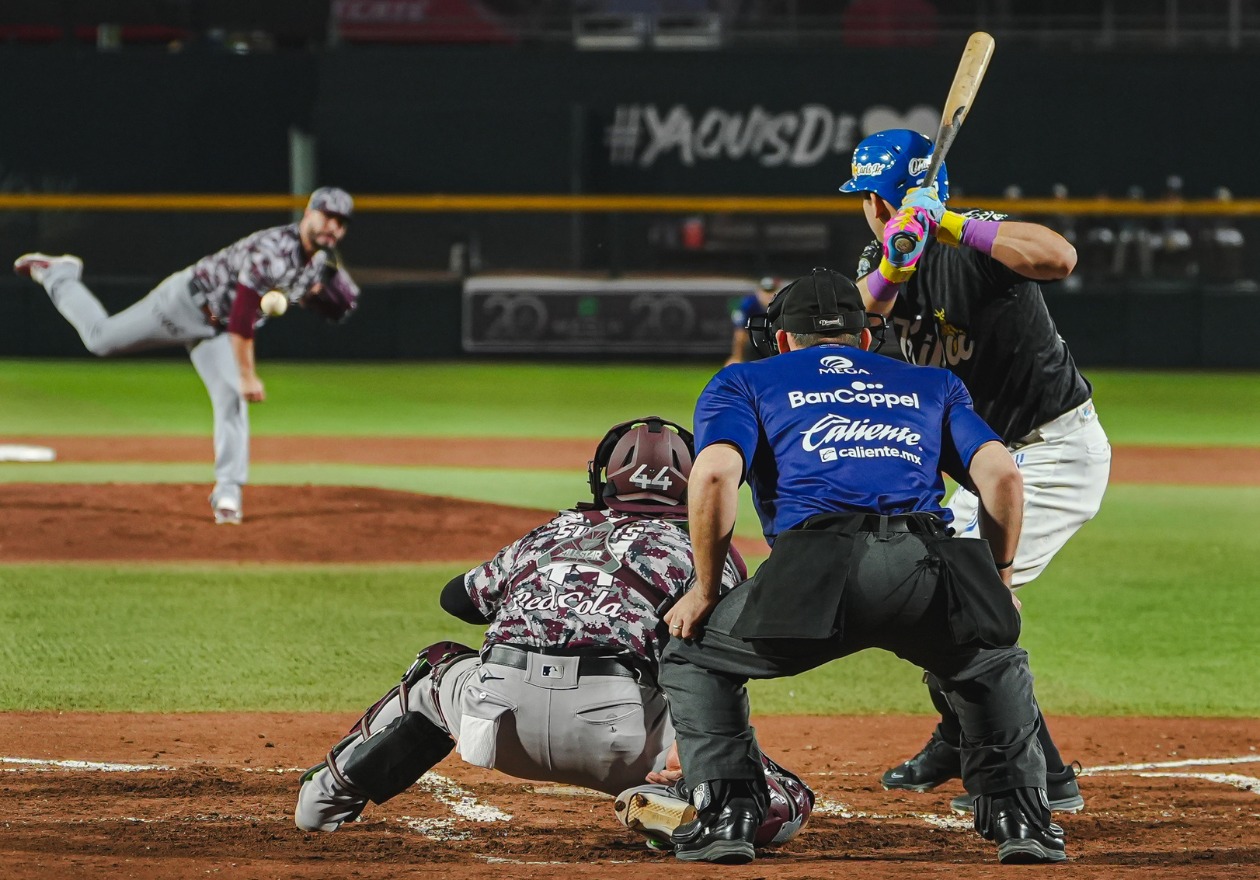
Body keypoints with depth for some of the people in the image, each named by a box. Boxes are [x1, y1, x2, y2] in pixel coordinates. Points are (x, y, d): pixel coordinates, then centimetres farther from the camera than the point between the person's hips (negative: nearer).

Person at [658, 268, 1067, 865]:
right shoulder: (933, 386, 35)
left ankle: (726, 815, 7)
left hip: (818, 565, -2)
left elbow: (715, 473, 6)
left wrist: (706, 588, 14)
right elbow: (1001, 473, 18)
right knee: (997, 666, 33)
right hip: (929, 568, 2)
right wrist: (997, 581, 28)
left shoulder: (743, 383, 28)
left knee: (695, 659, 23)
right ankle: (1021, 818, 17)